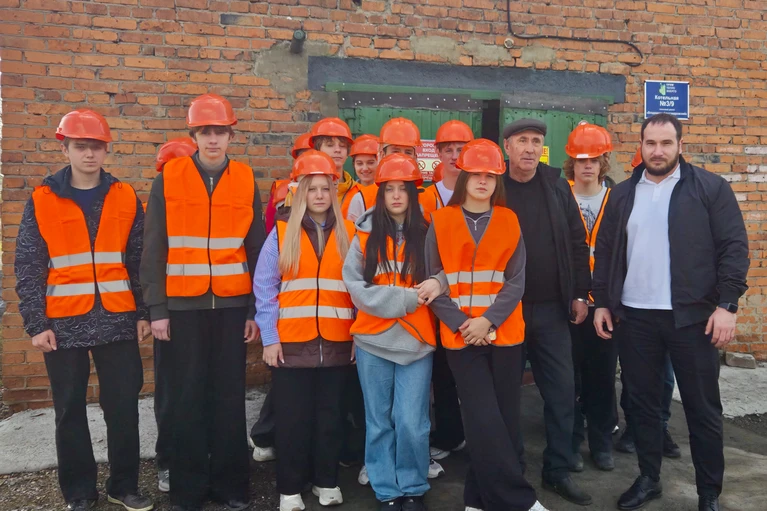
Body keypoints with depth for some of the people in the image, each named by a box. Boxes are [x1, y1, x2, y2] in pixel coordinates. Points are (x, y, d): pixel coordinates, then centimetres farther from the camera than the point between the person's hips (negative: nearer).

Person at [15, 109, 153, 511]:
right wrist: (36, 324, -7)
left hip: (117, 322, 1)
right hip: (64, 324, 0)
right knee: (70, 412, 9)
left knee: (124, 407, 6)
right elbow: (28, 268, -1)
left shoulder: (126, 199, 4)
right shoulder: (42, 201, 0)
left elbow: (140, 261, 6)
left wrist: (144, 313, 2)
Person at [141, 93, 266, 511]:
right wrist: (157, 308, -4)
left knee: (230, 395, 6)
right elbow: (153, 250, 0)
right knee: (188, 397, 5)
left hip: (232, 304, 1)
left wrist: (256, 309, 2)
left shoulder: (246, 181, 4)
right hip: (184, 304, -1)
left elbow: (257, 249, 5)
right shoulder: (168, 180, -1)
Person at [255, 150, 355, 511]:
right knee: (292, 418, 7)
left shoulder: (349, 235, 5)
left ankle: (326, 481, 28)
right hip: (292, 342, -1)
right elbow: (264, 288, -2)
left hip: (336, 343, 2)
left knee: (329, 415, 12)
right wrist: (269, 338, -7)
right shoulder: (281, 234, 0)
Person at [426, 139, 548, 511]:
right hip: (460, 336, -2)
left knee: (504, 418, 6)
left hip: (504, 334, 2)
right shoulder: (441, 221, 1)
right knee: (484, 421, -7)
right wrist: (460, 323, -12)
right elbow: (433, 281, -2)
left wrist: (488, 320, -14)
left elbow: (516, 281, 0)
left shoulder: (509, 221, 5)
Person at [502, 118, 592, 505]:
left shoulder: (557, 186, 4)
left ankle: (558, 470, 22)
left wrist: (580, 293, 3)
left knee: (562, 390, 6)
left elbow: (577, 242, 7)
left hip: (551, 308, 3)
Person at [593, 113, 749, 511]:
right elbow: (605, 252, 11)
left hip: (693, 316, -3)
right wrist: (602, 302, 6)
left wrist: (726, 304, -13)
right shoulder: (622, 194, 9)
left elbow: (734, 247, -6)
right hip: (635, 316, 3)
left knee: (703, 407, 6)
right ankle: (648, 478, 28)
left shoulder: (711, 188, -2)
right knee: (643, 402, 12)